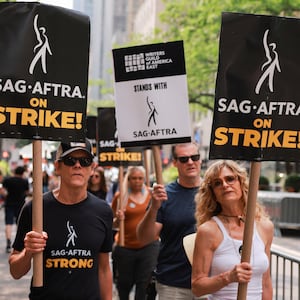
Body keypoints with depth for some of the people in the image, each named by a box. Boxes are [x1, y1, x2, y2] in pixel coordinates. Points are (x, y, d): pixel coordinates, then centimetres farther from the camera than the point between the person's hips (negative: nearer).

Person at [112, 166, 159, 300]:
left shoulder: (151, 194, 3)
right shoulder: (120, 196, -3)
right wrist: (118, 219, -19)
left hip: (149, 245, 1)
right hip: (126, 247, -1)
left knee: (144, 282, 2)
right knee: (125, 282, 13)